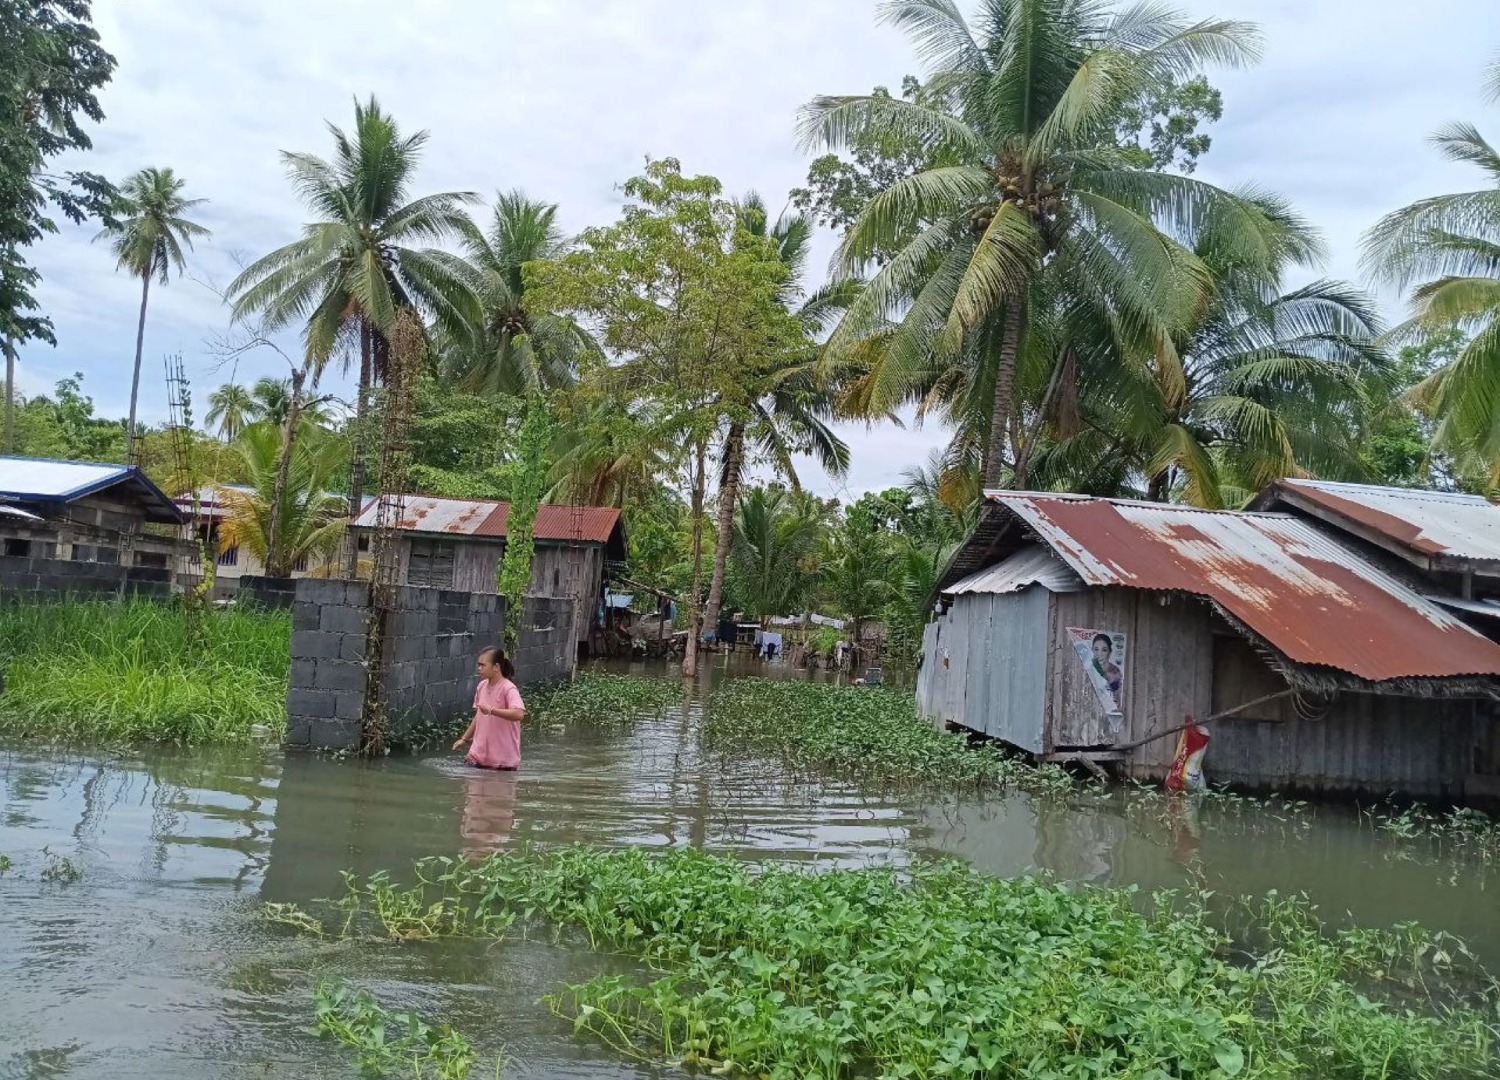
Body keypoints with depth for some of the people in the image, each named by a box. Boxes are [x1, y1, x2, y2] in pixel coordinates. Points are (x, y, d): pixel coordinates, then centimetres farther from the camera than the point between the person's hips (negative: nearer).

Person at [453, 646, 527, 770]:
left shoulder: (508, 689, -15)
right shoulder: (481, 686, 7)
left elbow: (519, 714, -33)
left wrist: (491, 710, -35)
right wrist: (464, 739, 18)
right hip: (480, 755, 6)